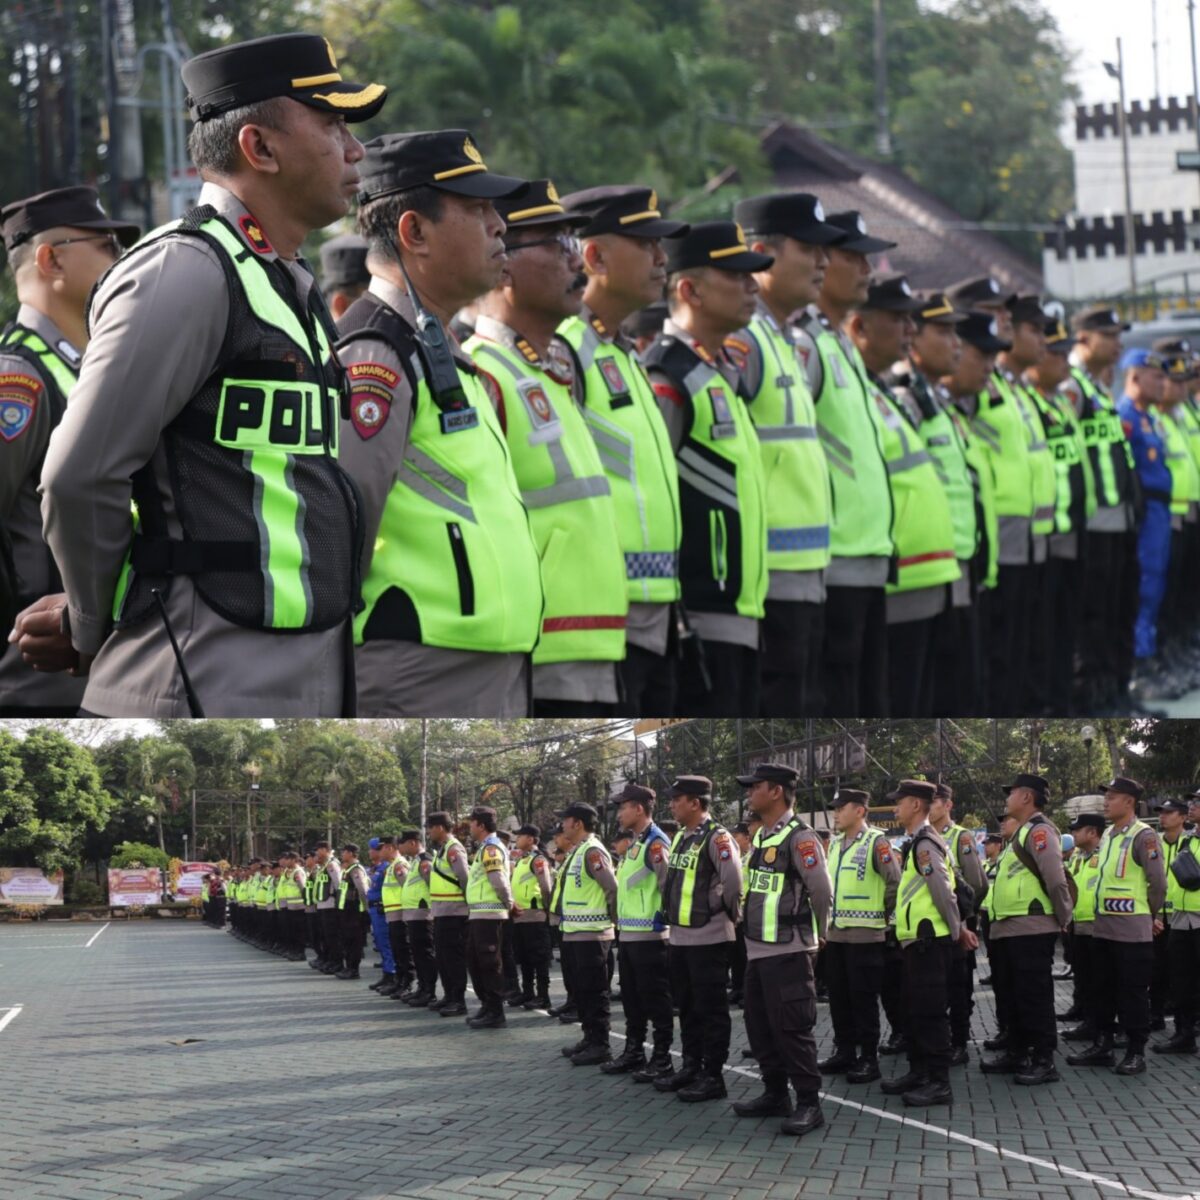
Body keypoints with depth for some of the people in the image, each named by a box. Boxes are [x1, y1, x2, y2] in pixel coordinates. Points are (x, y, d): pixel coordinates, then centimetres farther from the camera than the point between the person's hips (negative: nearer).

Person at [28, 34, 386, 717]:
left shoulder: (290, 285, 19)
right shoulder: (188, 272, -12)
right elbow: (79, 478, -16)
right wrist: (97, 634, -3)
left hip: (301, 687, 9)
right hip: (215, 693, -9)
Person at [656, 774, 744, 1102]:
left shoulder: (716, 837, -15)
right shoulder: (680, 837, 13)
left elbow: (734, 880, -21)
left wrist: (729, 913, -10)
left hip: (708, 937, -9)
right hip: (680, 936, 9)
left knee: (711, 1008, -3)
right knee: (686, 1006, 16)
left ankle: (713, 1076, 1)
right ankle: (691, 1066, 26)